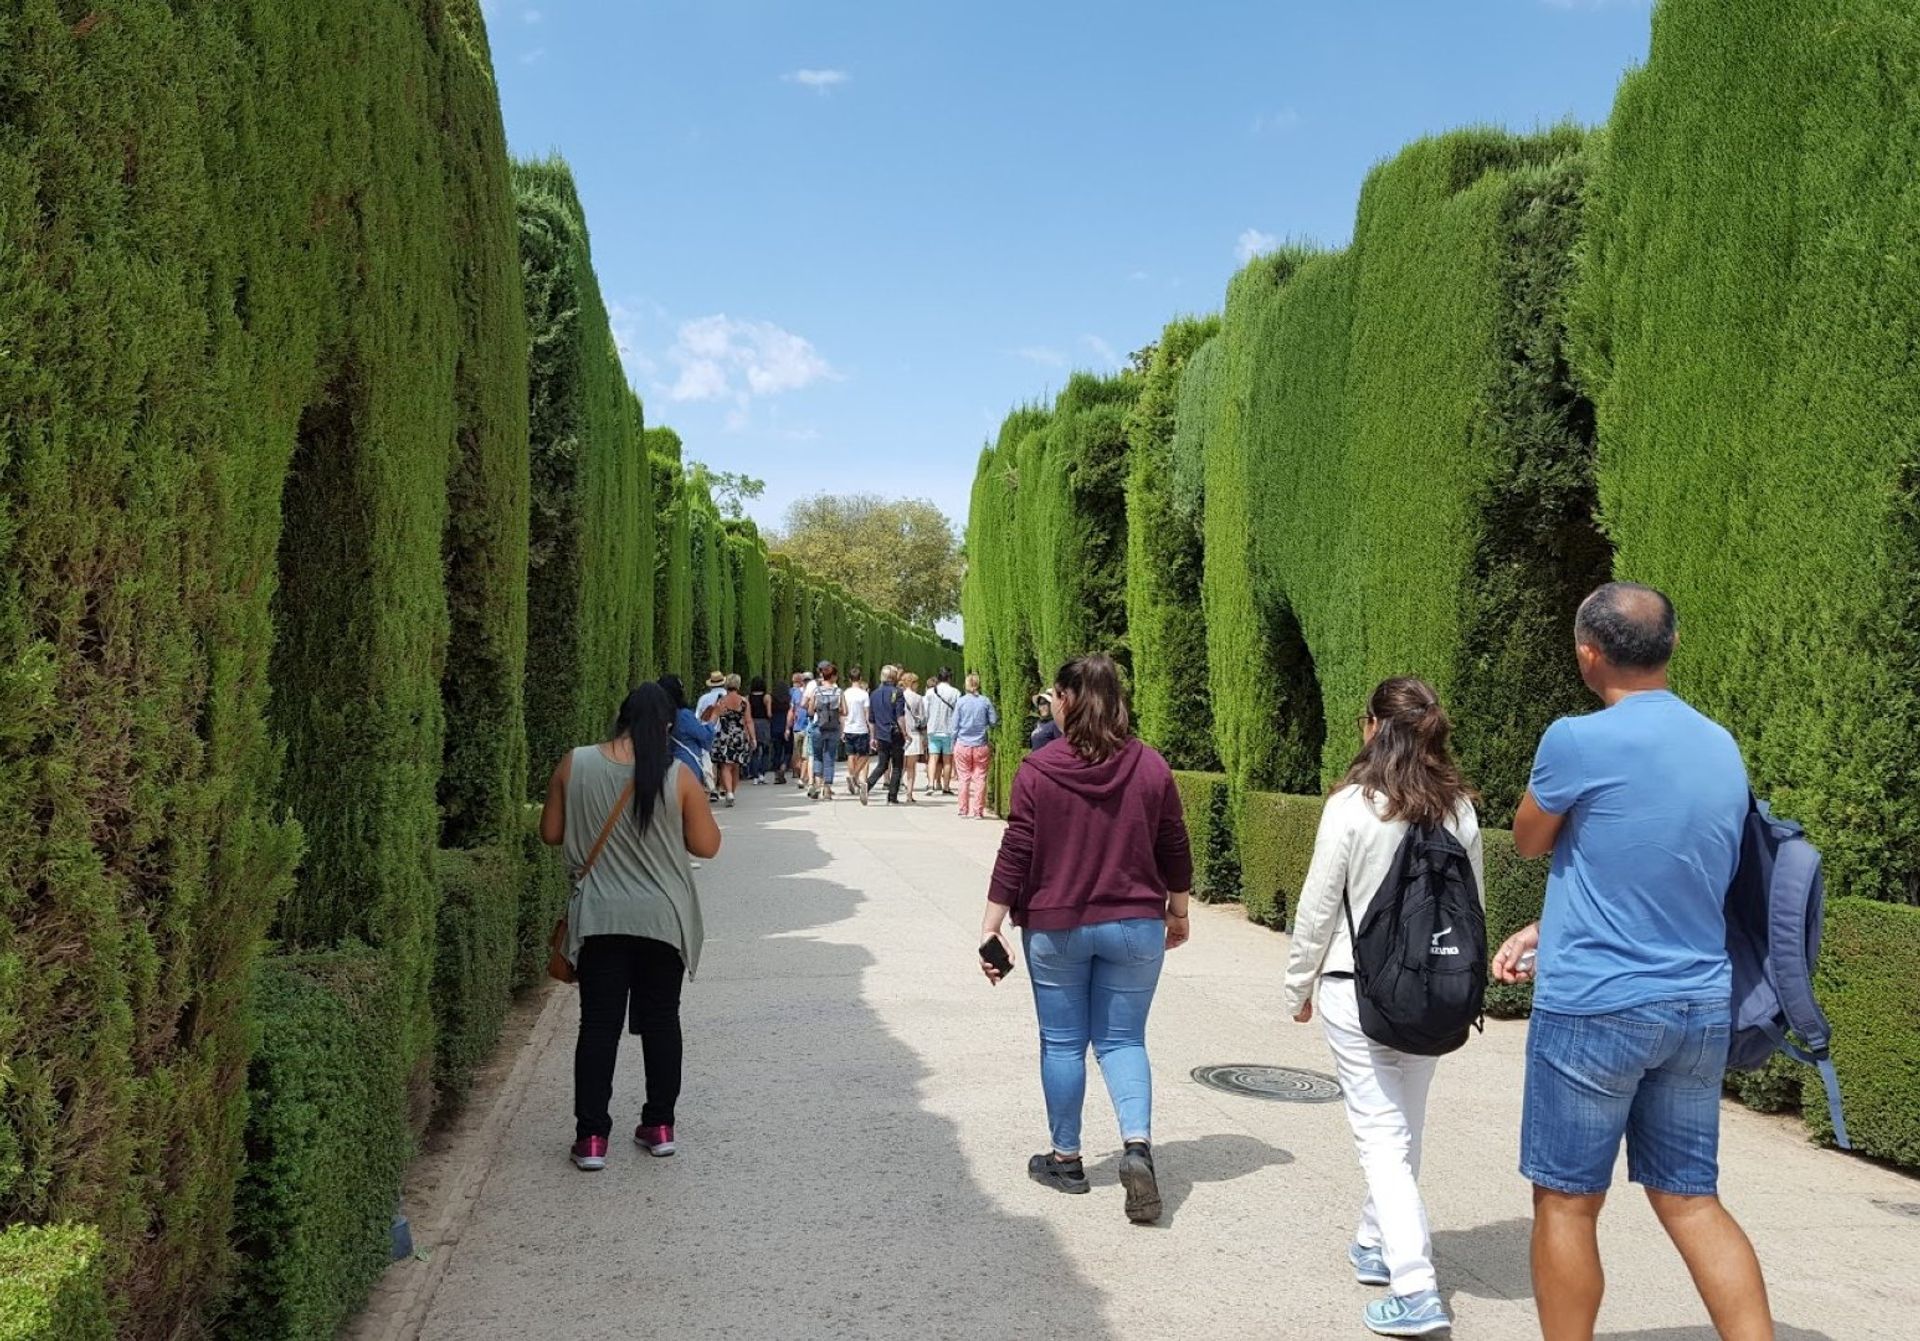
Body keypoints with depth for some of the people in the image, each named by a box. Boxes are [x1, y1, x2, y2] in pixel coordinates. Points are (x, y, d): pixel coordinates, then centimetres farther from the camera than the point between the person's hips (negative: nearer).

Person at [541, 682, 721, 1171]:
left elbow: (551, 833, 4)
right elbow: (707, 845, -4)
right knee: (660, 1020, 13)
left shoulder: (575, 765, -6)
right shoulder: (677, 774, -11)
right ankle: (659, 1126, 20)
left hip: (598, 919, 1)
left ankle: (591, 1136, 8)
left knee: (598, 1024, 7)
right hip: (664, 919, 0)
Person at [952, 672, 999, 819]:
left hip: (963, 745, 0)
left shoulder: (960, 701, -3)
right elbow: (994, 721, 0)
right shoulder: (986, 701, -3)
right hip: (981, 746, 0)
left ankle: (964, 811, 12)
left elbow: (955, 725, 1)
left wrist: (953, 745, 10)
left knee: (964, 778, 8)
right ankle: (978, 811, 5)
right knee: (980, 778, 5)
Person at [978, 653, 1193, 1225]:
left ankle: (1066, 1158, 23)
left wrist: (993, 925, -3)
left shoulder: (1037, 770, -10)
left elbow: (1015, 853, -10)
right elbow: (1175, 851, 4)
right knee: (1123, 1040, 11)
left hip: (1055, 927, -2)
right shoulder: (1151, 767, -3)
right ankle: (1137, 1145, -7)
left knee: (1062, 1043, 12)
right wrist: (1178, 912, 19)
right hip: (1135, 926, 2)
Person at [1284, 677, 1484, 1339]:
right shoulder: (1461, 808, -2)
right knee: (1403, 1127, 19)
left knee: (1382, 1134, 1)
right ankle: (1377, 1245, 36)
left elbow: (1318, 909, -10)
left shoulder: (1352, 806, -15)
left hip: (1358, 991, -5)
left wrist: (1299, 987, 4)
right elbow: (1473, 905, 7)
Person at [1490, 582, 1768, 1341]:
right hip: (1701, 1008, 6)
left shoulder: (1578, 741, -16)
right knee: (1690, 1200, 16)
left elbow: (1528, 844, 1)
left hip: (1597, 1009, -6)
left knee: (1567, 1202, 9)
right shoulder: (1723, 749, 6)